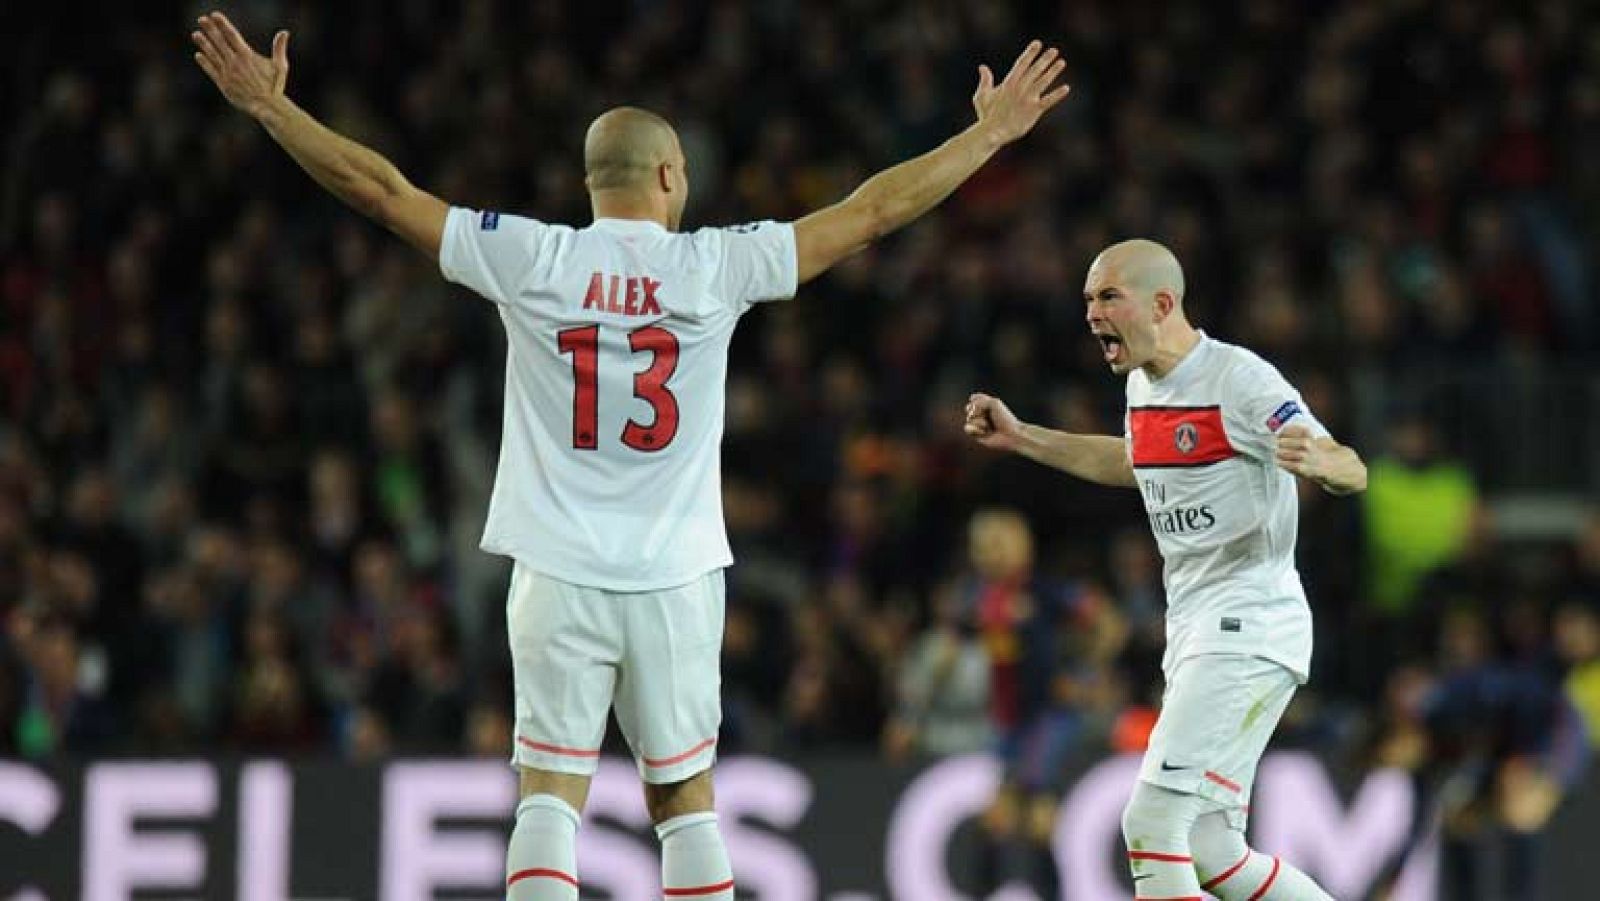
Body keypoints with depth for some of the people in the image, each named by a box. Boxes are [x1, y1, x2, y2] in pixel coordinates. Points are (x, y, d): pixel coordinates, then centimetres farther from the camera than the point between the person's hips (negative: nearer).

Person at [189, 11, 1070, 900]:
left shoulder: (530, 260, -2)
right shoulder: (716, 266, -2)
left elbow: (378, 190, 2)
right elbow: (873, 210, 4)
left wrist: (269, 106, 11)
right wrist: (991, 133, 15)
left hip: (559, 575, 0)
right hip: (674, 582, 0)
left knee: (550, 797, 0)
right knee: (684, 801, 9)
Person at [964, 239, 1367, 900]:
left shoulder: (1240, 379, -16)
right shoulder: (1143, 384, 11)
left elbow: (1353, 473, -21)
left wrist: (1316, 462, -44)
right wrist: (1021, 439, 29)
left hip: (1249, 628, -9)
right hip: (1194, 632, 9)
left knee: (1152, 823, -17)